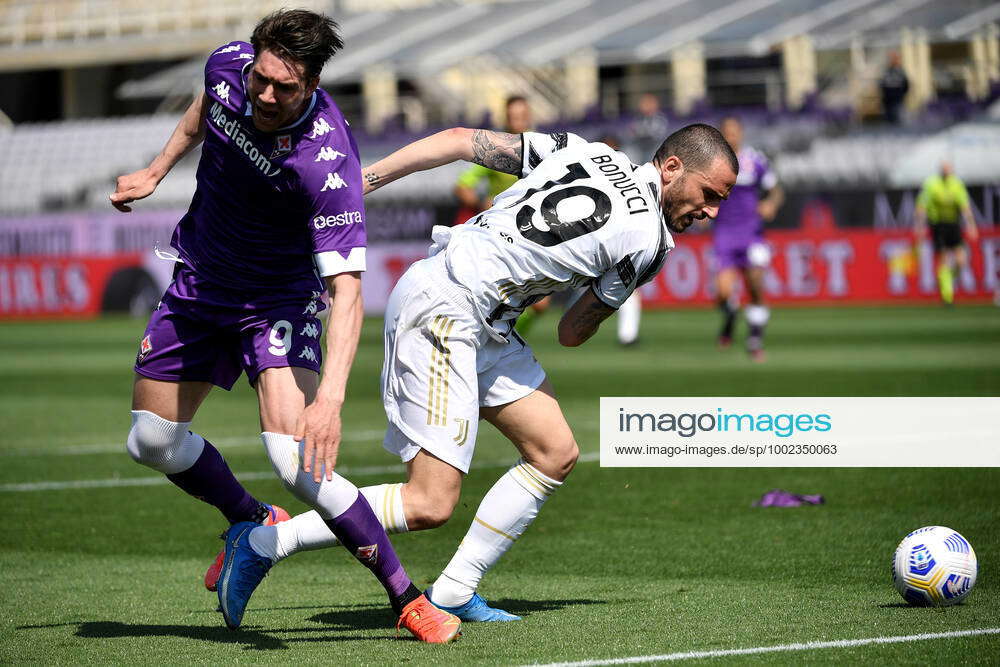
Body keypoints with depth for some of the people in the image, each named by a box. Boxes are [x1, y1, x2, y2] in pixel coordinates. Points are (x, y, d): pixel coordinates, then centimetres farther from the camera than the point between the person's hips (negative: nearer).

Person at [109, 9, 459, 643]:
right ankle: (252, 523, 38)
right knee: (152, 440, 10)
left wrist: (330, 399, -50)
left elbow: (347, 289, -40)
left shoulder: (327, 163, -35)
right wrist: (156, 170, 17)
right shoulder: (229, 67, -17)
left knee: (297, 457, -24)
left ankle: (407, 597, -10)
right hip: (199, 282, 6)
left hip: (280, 299, -6)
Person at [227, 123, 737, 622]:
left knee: (555, 454, 11)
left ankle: (452, 593, 12)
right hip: (441, 312, -10)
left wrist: (366, 178, 8)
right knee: (429, 506, -12)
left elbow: (459, 140, 7)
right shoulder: (647, 242, -9)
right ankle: (265, 542, -7)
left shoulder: (583, 151, 10)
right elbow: (572, 334, 3)